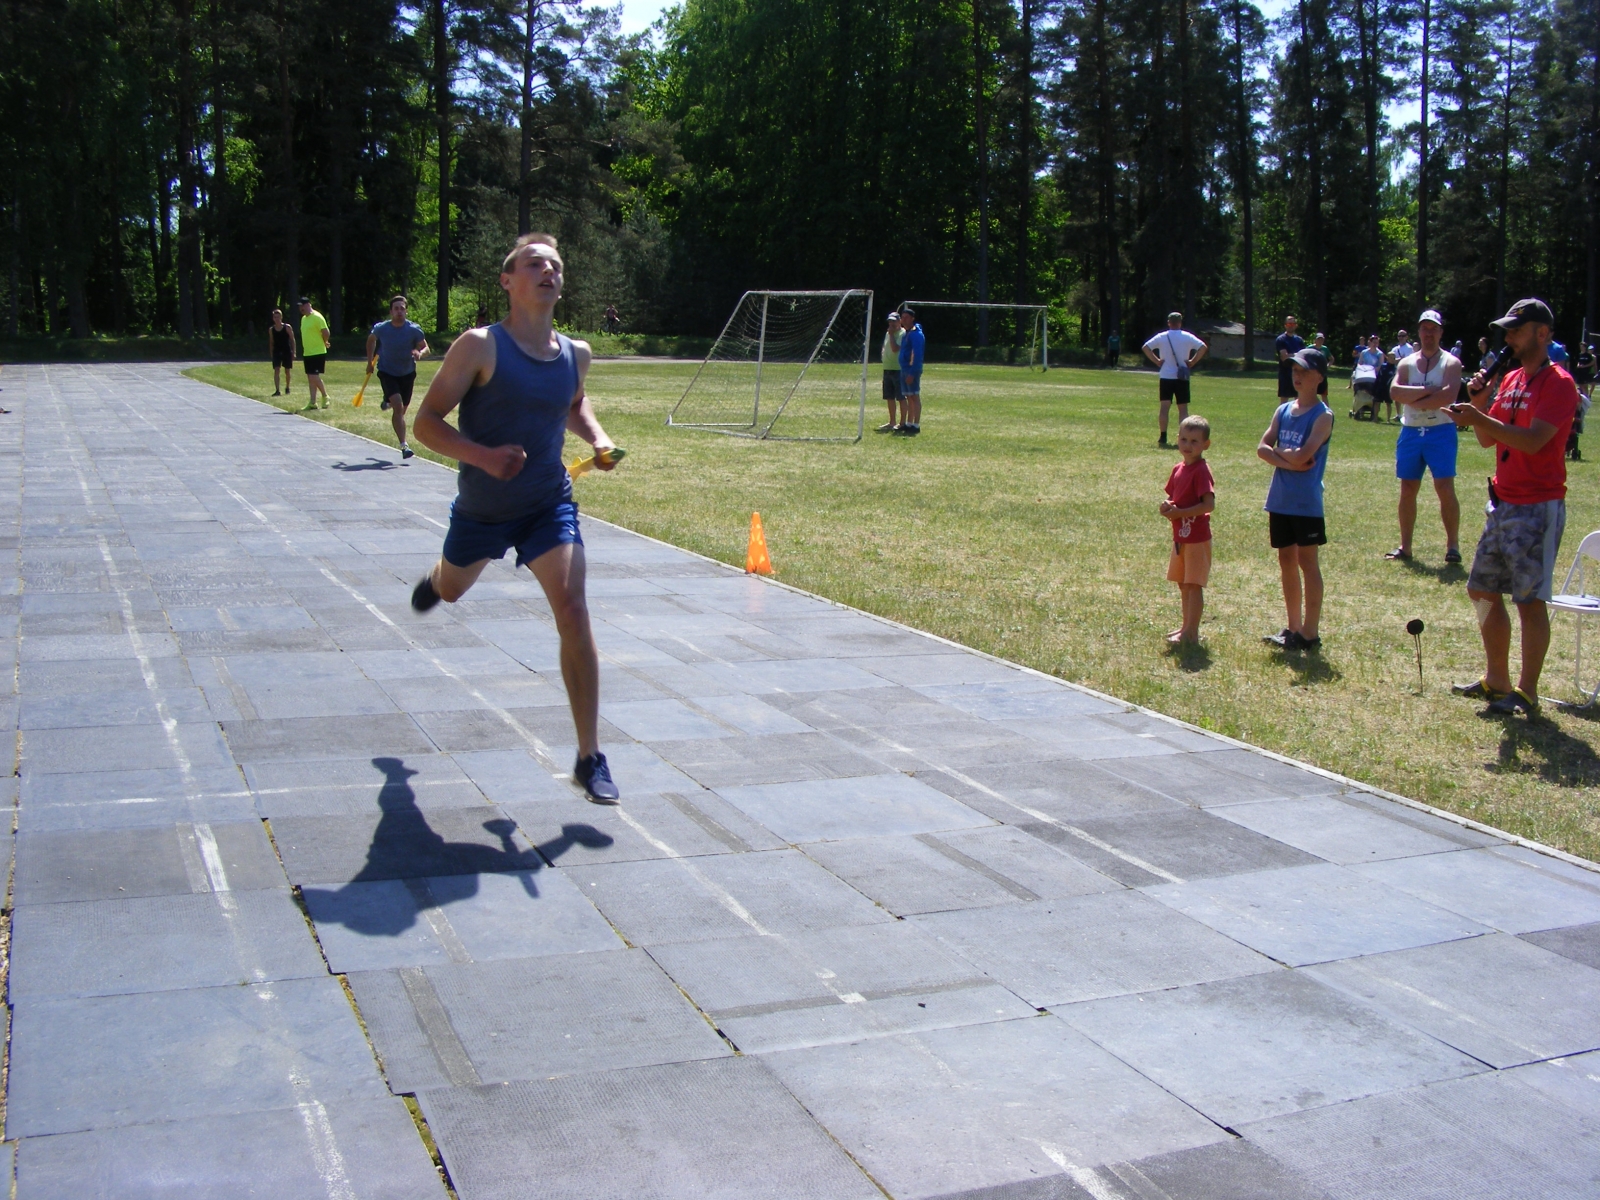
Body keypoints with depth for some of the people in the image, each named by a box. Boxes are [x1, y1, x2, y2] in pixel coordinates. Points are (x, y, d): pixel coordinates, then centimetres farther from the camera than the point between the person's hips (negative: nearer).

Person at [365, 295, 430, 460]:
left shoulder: (414, 330, -14)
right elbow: (371, 339, 10)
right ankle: (403, 446, -24)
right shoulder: (380, 328, -12)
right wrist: (370, 361, 9)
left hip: (407, 373, 2)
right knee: (398, 405, -22)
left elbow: (426, 348, -9)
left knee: (402, 409, 16)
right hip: (387, 372, -2)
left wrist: (420, 353, -32)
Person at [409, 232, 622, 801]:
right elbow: (426, 422, -17)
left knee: (573, 612, -16)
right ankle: (433, 579, 69)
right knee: (451, 590, 25)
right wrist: (485, 455, -33)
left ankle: (589, 758, -9)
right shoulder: (480, 347, -18)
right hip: (481, 509, -1)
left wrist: (597, 439, 0)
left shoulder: (576, 353, -3)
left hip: (550, 504, 1)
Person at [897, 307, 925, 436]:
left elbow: (917, 355, -20)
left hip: (912, 370, -9)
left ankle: (916, 425, -7)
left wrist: (912, 373, -24)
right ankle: (908, 424, 17)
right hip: (904, 369, 9)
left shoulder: (916, 334, -13)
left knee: (914, 396, -7)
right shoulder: (905, 333, 16)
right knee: (908, 397, 12)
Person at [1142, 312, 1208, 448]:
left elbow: (1145, 347, -5)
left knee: (1164, 407, 0)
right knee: (1183, 408, 5)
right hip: (1182, 377, 0)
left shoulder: (1161, 336, 1)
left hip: (1165, 376, 0)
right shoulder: (1187, 337, 0)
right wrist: (1192, 361, -3)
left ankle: (1163, 437, -6)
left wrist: (1157, 361, -2)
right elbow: (1203, 347, -9)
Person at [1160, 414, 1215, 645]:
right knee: (1183, 583, 16)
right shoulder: (1178, 469, 10)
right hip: (1180, 536, 9)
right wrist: (1168, 506, -3)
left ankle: (1191, 633, 1)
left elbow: (1209, 504, -22)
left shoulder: (1201, 470, -16)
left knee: (1194, 585, -3)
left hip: (1197, 537, -9)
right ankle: (1187, 626, 27)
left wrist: (1180, 513, -24)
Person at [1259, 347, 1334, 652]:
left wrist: (1278, 449, -4)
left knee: (1307, 563, -2)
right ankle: (1293, 627, 21)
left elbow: (1303, 455, -21)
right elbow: (1262, 448, 2)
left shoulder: (1322, 415, -9)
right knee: (1286, 561, 12)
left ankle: (1310, 633, 3)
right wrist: (1289, 462, -13)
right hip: (1280, 499, 7)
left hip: (1306, 502, -7)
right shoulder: (1283, 410, 11)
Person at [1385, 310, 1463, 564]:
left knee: (1445, 488, -11)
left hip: (1441, 431, -4)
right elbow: (1395, 391, -9)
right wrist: (1429, 390, -16)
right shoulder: (1407, 363, 10)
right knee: (1408, 490, 7)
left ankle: (1453, 545, -5)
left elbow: (1449, 395, -19)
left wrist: (1414, 400, -12)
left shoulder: (1451, 362, -1)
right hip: (1410, 432, 4)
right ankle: (1405, 546, 14)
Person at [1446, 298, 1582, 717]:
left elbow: (1532, 441, -24)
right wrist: (1480, 402, -1)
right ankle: (1496, 679, 24)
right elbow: (1488, 439, 15)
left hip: (1539, 507, -9)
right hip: (1502, 504, 9)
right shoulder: (1511, 379, 14)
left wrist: (1478, 417, -30)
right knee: (1483, 591, 12)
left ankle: (1527, 693, 1)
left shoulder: (1558, 383, -12)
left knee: (1529, 599, -6)